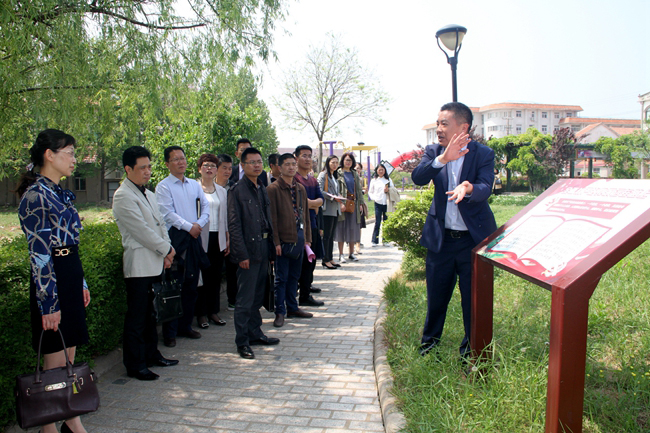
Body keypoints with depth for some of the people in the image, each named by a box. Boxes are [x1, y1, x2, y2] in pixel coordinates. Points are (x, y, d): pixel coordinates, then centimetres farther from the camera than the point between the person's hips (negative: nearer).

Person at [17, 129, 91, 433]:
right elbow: (39, 254, -18)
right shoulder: (35, 195, -14)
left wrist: (81, 283, 19)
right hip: (52, 282, -9)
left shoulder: (60, 193, 13)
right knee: (55, 363, 2)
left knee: (70, 358, 15)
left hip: (71, 278, 9)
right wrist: (49, 303, -18)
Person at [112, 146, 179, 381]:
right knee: (136, 318, -1)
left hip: (155, 263, 8)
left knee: (151, 313, 16)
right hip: (138, 266, -8)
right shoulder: (123, 196, -11)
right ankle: (135, 365, 8)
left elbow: (160, 224, 19)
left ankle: (152, 354, 28)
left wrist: (167, 251, 5)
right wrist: (166, 249, -6)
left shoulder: (149, 194, 18)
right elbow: (141, 230, -15)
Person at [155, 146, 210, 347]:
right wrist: (189, 226, -12)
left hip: (194, 238, 6)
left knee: (191, 284, 10)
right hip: (175, 238, -6)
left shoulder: (194, 185, 15)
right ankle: (170, 332, 4)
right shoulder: (163, 186, -1)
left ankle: (185, 326, 22)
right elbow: (167, 213, -10)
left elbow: (205, 206, 10)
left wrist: (199, 224, -7)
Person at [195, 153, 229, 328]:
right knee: (202, 276, -1)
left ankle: (213, 311, 17)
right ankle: (201, 313, 9)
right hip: (201, 238, -4)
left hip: (218, 238, 4)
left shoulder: (222, 191, 15)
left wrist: (228, 239, 12)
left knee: (216, 277, 7)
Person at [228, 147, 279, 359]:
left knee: (257, 296, 16)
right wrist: (242, 254, -17)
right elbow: (234, 225, -13)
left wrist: (271, 247, 11)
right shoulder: (237, 190, -9)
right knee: (245, 299, -2)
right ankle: (242, 341, 7)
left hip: (263, 249, 7)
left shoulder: (262, 189, 14)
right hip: (248, 250, -7)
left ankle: (255, 333, 27)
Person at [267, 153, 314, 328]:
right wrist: (276, 241, -15)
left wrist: (307, 238, 12)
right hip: (284, 239, -6)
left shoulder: (300, 188, 14)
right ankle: (280, 312, 9)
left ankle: (292, 308, 26)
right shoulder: (273, 189, -7)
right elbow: (272, 217, -11)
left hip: (299, 237, 6)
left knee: (294, 275, 15)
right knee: (281, 277, 0)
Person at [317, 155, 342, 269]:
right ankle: (325, 260, -1)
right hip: (327, 209, -8)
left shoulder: (335, 176, 21)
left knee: (332, 235, 11)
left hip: (335, 209, 9)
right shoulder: (323, 175, -6)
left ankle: (330, 258, 16)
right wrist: (332, 197, -18)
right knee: (326, 235, -6)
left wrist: (340, 201, 10)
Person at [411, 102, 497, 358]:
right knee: (436, 294, 14)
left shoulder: (483, 154, -6)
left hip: (473, 238, -2)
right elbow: (417, 178, -16)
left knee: (474, 297, 7)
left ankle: (471, 348, 26)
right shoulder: (433, 152, 2)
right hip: (441, 238, 2)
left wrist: (468, 189, -43)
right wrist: (443, 158, -32)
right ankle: (430, 339, 35)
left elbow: (485, 189, -20)